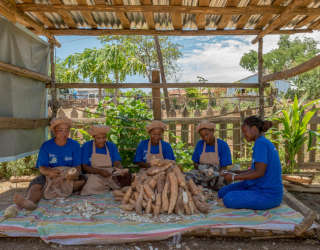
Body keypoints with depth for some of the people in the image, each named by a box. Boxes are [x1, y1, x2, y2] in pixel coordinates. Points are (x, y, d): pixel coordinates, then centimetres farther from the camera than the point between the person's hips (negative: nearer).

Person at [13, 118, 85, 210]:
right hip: (49, 176, 0)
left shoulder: (74, 145, 2)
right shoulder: (46, 146, 1)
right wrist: (50, 171, -30)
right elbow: (42, 168, -6)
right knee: (37, 184, -32)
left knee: (83, 180, -30)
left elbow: (78, 167, -1)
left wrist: (75, 173, -26)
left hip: (70, 176, 1)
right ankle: (30, 201, -59)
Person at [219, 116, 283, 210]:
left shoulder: (261, 142, -19)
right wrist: (235, 173, 3)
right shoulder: (266, 142, 11)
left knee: (228, 199, -22)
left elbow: (259, 172, -23)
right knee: (223, 192, 6)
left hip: (268, 195, -9)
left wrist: (234, 177, -15)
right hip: (261, 187, 9)